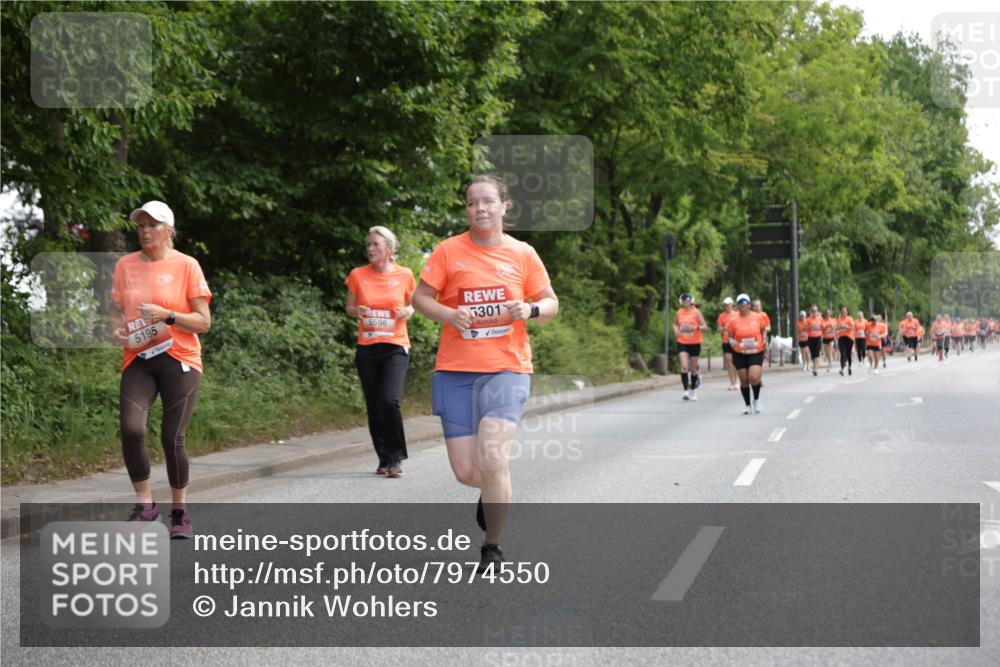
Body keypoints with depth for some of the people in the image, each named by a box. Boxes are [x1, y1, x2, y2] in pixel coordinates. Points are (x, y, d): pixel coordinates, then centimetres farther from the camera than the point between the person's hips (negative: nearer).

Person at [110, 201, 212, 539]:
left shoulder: (186, 265, -2)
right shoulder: (125, 265, 8)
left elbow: (204, 322, -3)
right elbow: (116, 309, 18)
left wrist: (167, 315, -18)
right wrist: (116, 329, -4)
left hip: (179, 360, -2)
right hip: (137, 360, 3)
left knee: (173, 438, -3)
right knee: (131, 429, -17)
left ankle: (180, 512, 14)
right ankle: (144, 502, 2)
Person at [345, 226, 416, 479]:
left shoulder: (404, 275, 0)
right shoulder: (358, 275, 3)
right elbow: (349, 307, 12)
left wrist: (408, 312, -8)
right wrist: (357, 311, -10)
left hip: (396, 347, -2)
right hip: (367, 348, 3)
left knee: (389, 400, -19)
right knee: (374, 406, 4)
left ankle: (396, 458, -5)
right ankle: (384, 458, 18)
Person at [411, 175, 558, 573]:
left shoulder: (523, 254, 4)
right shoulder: (449, 251, 1)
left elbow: (550, 304, 12)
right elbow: (420, 298, 4)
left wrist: (530, 310, -11)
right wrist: (449, 314, -16)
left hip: (507, 369, -1)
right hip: (456, 371, 1)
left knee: (491, 458, -19)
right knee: (465, 472, 0)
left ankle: (492, 549, -1)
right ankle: (495, 491, 39)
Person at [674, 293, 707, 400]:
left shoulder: (696, 312, -5)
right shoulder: (679, 313, 4)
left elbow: (704, 326, -7)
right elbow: (675, 324, 20)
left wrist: (695, 327, -26)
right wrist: (676, 330, -2)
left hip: (694, 343, -1)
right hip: (682, 343, 1)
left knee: (693, 368, 8)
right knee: (684, 366, -16)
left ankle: (693, 390, 27)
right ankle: (686, 390, -17)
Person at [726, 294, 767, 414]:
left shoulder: (758, 317, -2)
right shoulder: (733, 320, -4)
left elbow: (763, 331, 15)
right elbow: (730, 336, 5)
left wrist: (763, 342, 4)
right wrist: (733, 343, -15)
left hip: (756, 353, -1)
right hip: (740, 354, 1)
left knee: (754, 377, -17)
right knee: (744, 380, 3)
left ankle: (756, 400, 11)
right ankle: (747, 404, 22)